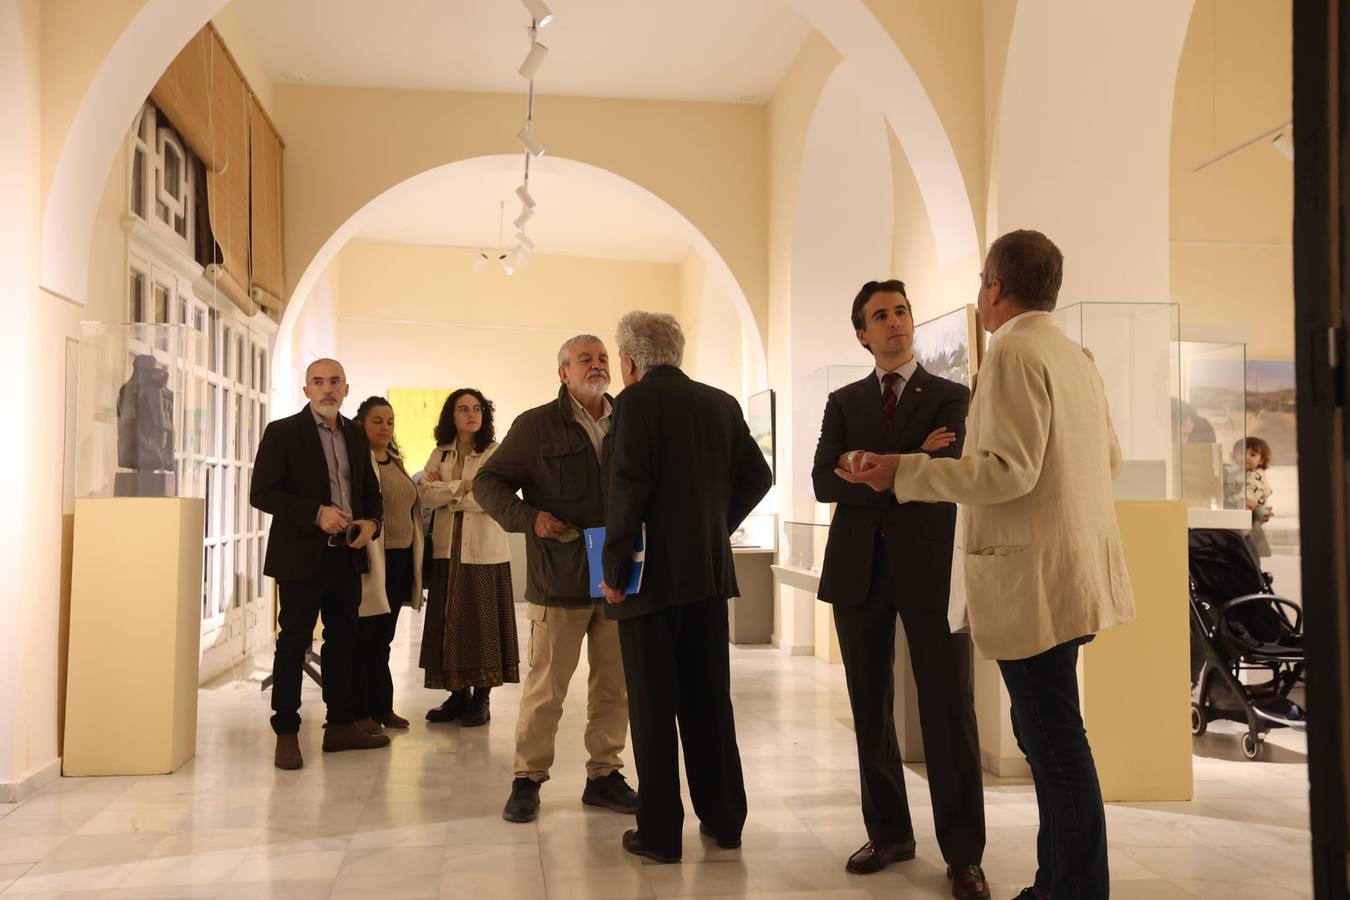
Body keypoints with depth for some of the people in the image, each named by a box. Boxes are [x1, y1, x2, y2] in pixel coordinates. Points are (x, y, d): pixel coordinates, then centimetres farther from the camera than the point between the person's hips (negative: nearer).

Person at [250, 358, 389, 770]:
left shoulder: (356, 435, 11)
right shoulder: (282, 432, -5)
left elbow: (371, 491, 18)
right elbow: (261, 493, -11)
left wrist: (371, 522, -4)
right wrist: (317, 514, -21)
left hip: (347, 556, 6)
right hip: (302, 557, -6)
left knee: (343, 642, 13)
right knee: (293, 644, 1)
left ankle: (341, 726, 24)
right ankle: (286, 734, 11)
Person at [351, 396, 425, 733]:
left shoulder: (396, 462, 17)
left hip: (400, 559, 8)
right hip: (370, 561, -8)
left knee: (383, 639, 15)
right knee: (363, 638, 1)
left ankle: (382, 706, 23)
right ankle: (359, 711, 10)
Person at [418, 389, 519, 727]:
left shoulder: (496, 453, -1)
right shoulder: (439, 454, 12)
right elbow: (426, 493, -2)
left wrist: (447, 494, -6)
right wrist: (463, 487, -13)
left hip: (484, 550, -4)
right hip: (447, 548, 4)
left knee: (481, 620, 0)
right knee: (449, 621, 5)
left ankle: (481, 697, 9)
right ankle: (458, 693, 16)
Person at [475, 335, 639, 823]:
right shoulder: (537, 425, -1)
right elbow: (488, 481, 1)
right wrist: (529, 518, -13)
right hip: (560, 581, -4)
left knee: (614, 687, 11)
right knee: (545, 688, 4)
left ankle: (604, 775, 25)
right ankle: (527, 779, 19)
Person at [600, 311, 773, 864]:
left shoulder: (637, 400, -9)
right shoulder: (721, 403, 9)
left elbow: (628, 488, -17)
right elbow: (757, 476, 9)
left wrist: (614, 570, -10)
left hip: (653, 574, -6)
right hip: (710, 572, 6)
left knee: (653, 705, 4)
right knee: (709, 700, 15)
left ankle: (660, 833, 11)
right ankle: (723, 819, 23)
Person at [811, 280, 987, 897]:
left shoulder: (952, 398, 6)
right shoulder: (843, 402, 13)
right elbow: (823, 482, -2)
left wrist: (868, 466, -6)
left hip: (930, 566, -3)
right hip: (858, 568, 3)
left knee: (949, 711, -2)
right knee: (871, 708, 9)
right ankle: (888, 833, 24)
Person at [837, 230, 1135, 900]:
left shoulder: (1013, 352, -13)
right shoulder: (1075, 356, 15)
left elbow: (1009, 470, -21)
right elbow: (1110, 460, 21)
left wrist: (904, 471, -15)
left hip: (1034, 577, -10)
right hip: (1072, 570, 10)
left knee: (1057, 745, -3)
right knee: (1043, 734, 17)